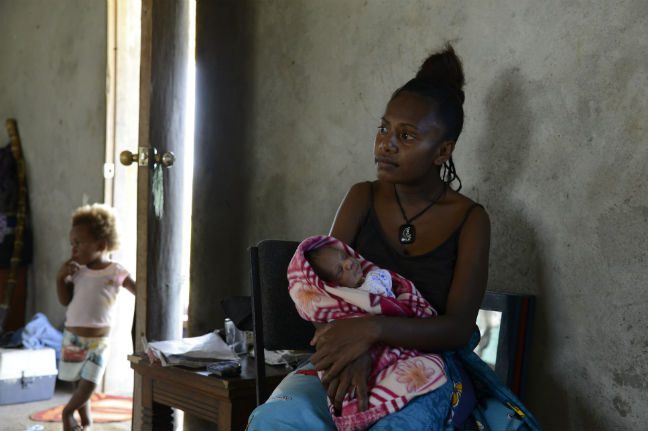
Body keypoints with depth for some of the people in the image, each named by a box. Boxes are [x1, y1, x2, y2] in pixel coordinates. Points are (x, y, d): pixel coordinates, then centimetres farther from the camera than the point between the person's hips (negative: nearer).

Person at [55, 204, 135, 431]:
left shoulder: (117, 272, -8)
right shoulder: (76, 270, 0)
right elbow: (65, 300, 1)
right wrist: (61, 277, -12)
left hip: (99, 340, -2)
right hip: (73, 337, 2)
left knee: (88, 384, -6)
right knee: (80, 382, 12)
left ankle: (67, 412, 19)